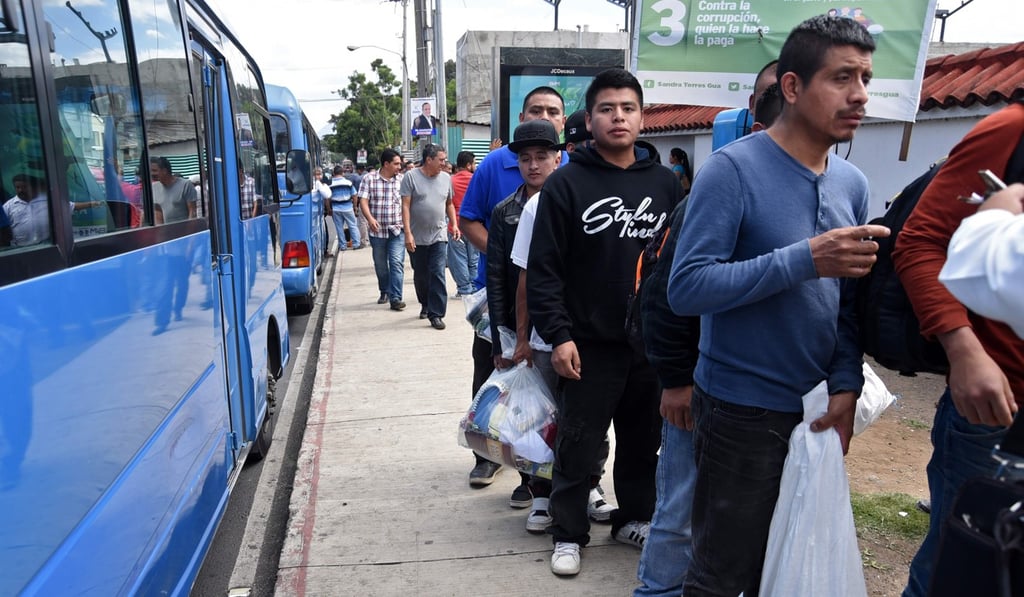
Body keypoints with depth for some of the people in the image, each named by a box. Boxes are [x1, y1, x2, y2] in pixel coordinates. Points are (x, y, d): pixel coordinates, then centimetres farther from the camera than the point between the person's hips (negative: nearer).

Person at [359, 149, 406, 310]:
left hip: (397, 230, 0)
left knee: (397, 263, -11)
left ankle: (395, 298, -10)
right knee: (380, 264, 13)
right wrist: (370, 218, -21)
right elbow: (363, 201, -5)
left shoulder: (402, 179, 3)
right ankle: (384, 292, 34)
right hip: (377, 230, 1)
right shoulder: (369, 179, 0)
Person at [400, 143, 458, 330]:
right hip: (417, 238, -1)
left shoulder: (446, 178, 6)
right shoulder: (411, 177, -5)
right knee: (420, 275, 13)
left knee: (438, 275, -6)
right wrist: (407, 233, -14)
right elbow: (405, 206, -8)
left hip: (439, 236, 1)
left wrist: (454, 225, 8)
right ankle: (425, 305, 34)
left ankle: (436, 314, -3)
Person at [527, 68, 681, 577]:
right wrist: (557, 335, -13)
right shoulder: (566, 183, -4)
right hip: (589, 345, -3)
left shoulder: (666, 183, 7)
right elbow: (543, 268, -7)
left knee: (643, 440, 16)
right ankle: (568, 533, 25)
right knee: (578, 445, 7)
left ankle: (635, 518, 37)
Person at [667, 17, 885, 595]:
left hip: (818, 411, 7)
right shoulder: (733, 168, -14)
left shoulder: (854, 184, 6)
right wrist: (807, 259, -25)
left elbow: (850, 303, 10)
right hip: (741, 411, -6)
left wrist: (847, 386, -4)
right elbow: (686, 288, -22)